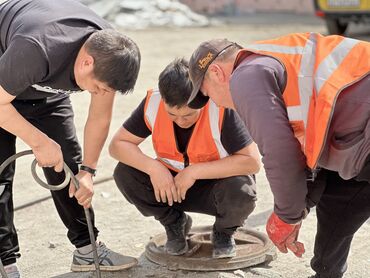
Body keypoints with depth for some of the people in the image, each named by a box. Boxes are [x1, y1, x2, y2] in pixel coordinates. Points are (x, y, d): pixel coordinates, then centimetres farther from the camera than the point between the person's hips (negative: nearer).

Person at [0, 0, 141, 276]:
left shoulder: (110, 52, -24)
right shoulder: (35, 49, -44)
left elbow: (100, 118, -11)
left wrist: (88, 171, -12)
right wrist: (39, 141, -29)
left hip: (47, 87, 5)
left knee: (68, 163, 1)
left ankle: (87, 249, 9)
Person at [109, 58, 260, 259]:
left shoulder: (222, 110, -29)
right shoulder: (152, 104, -19)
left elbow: (252, 161, -31)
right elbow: (117, 144, -13)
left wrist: (195, 171, -34)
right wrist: (153, 167, -31)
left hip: (217, 183, -3)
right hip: (172, 184, 4)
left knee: (241, 193, -37)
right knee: (125, 174, -20)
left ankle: (224, 232, 2)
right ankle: (174, 224, 6)